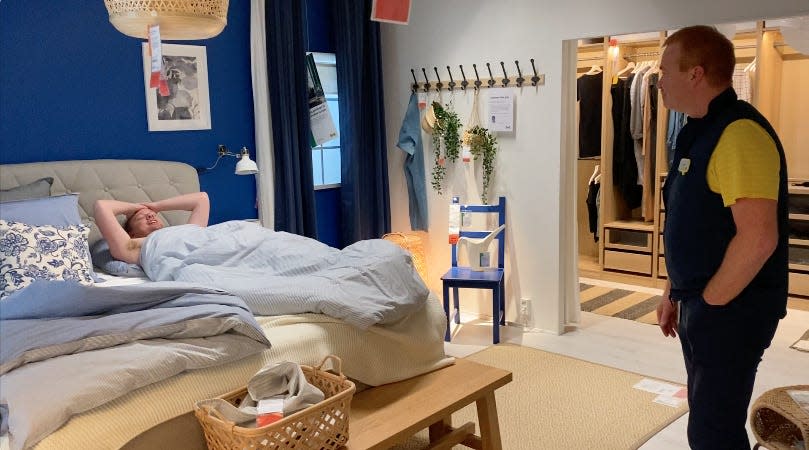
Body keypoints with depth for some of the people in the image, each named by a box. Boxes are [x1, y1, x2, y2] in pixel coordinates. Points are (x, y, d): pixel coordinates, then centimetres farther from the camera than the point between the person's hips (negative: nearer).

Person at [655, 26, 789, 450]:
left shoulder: (739, 133, -20)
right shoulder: (697, 132, 11)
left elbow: (758, 239, -27)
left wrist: (709, 303, -16)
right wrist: (674, 292, 16)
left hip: (732, 308, -9)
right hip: (701, 303, 9)